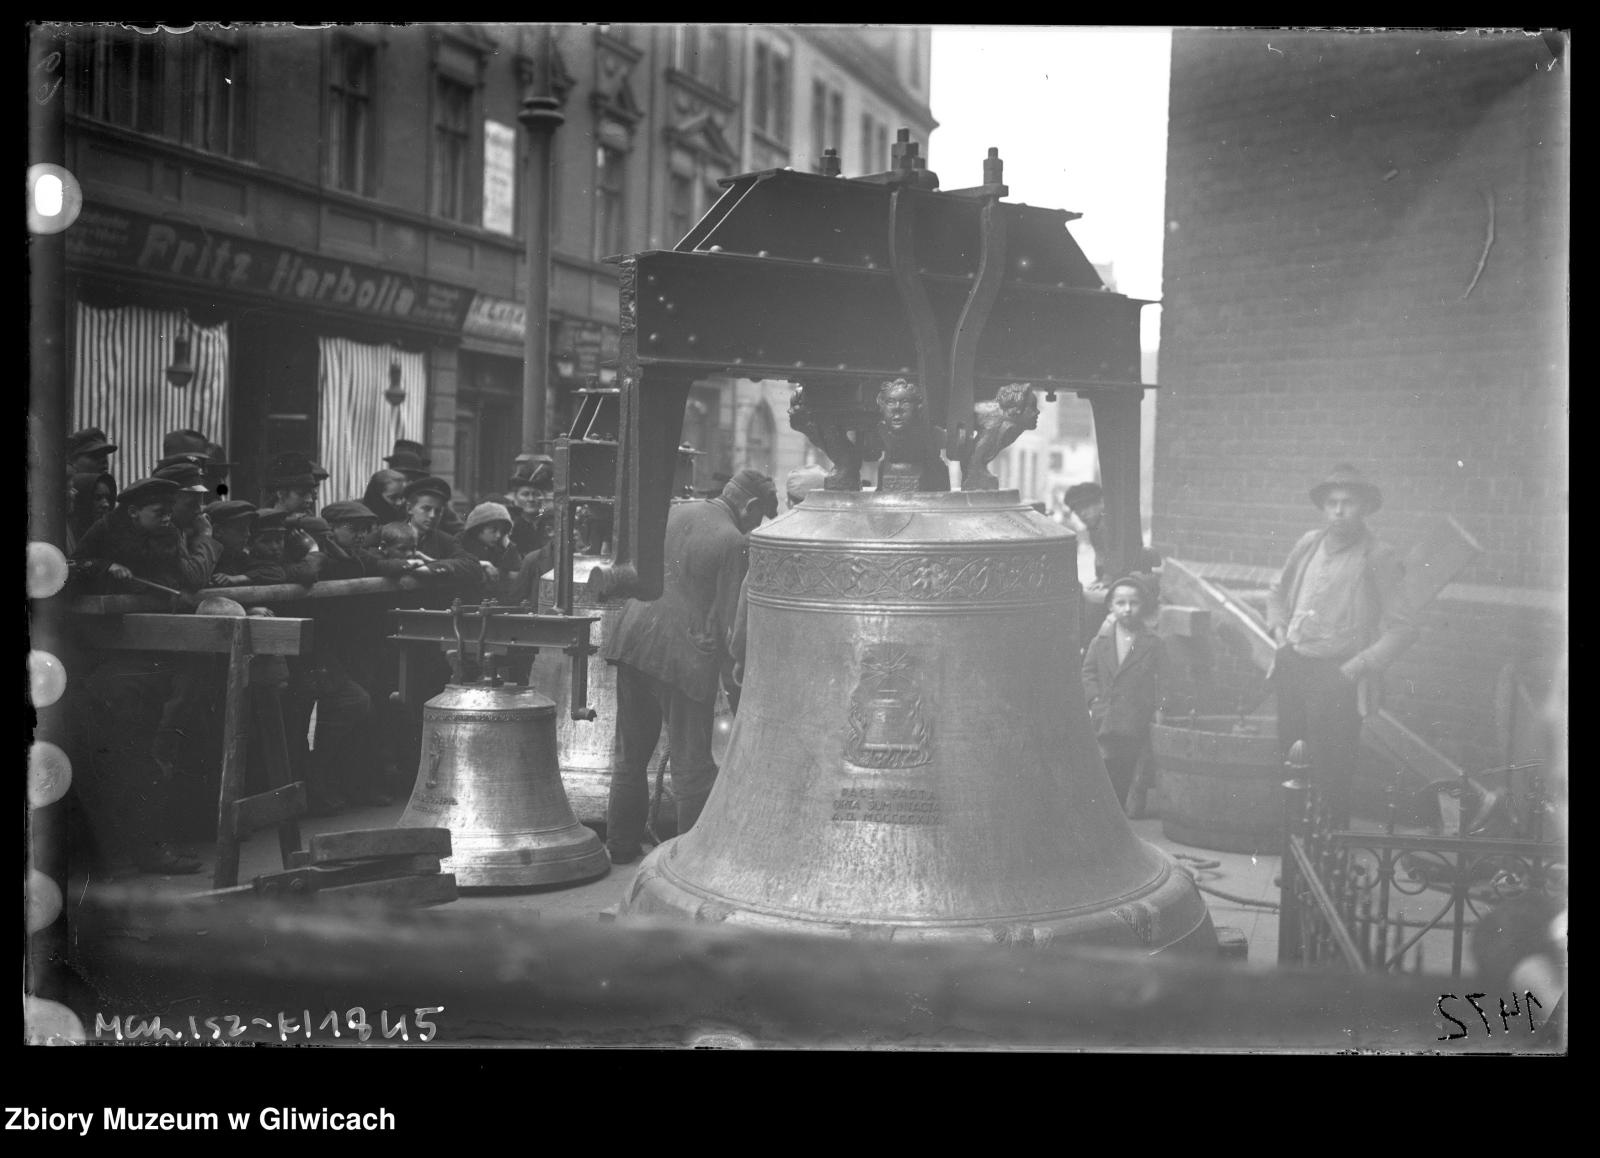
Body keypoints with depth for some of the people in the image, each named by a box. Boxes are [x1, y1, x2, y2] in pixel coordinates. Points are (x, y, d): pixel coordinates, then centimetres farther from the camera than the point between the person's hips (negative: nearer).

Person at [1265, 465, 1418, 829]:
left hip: (1335, 677, -5)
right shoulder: (1308, 544, 10)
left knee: (1329, 772, -4)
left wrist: (1360, 665, -13)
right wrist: (1278, 627, 10)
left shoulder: (1378, 558, -6)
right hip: (1291, 668, 5)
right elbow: (1278, 593, 27)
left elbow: (1403, 628, -8)